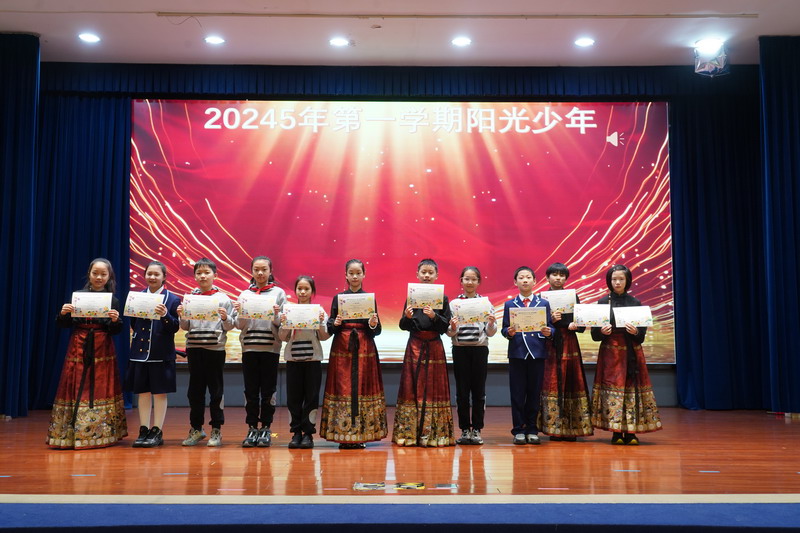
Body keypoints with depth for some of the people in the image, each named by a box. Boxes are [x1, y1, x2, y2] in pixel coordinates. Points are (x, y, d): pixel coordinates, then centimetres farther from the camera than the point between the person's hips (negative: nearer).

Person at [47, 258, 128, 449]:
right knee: (76, 389, 0)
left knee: (100, 389, 3)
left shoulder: (113, 300, 4)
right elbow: (63, 325, 5)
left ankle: (101, 433, 10)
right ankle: (72, 433, 6)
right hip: (79, 348, 0)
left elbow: (116, 331, 3)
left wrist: (115, 320, -17)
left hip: (102, 350, 0)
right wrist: (63, 313, -14)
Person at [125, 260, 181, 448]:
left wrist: (165, 315, -22)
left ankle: (157, 432, 12)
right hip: (140, 352, 3)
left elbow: (175, 328, -5)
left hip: (161, 353, -3)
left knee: (159, 392, 4)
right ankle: (143, 431, 18)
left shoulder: (172, 299, -2)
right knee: (143, 392, 9)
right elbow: (133, 324, 9)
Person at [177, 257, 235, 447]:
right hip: (194, 348, 3)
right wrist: (181, 317, -9)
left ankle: (216, 430, 13)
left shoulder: (223, 298, 0)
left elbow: (230, 326, 0)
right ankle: (196, 428, 22)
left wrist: (225, 318, -20)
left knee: (216, 390, 4)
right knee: (195, 390, 9)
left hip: (215, 348, -3)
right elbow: (186, 327, 11)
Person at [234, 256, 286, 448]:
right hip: (249, 347, 2)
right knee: (251, 390, 5)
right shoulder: (245, 294, 9)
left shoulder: (279, 293, 4)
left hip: (270, 347, -2)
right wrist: (240, 313, -12)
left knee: (268, 390, 3)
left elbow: (283, 324, 1)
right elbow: (239, 325, 7)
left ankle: (266, 428, 12)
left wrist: (276, 315, -19)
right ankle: (252, 428, 14)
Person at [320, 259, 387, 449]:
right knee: (343, 387, -2)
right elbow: (330, 328, 6)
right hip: (342, 347, 0)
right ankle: (343, 434, 4)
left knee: (363, 387, 0)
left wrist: (373, 325, -15)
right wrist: (335, 324, -14)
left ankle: (362, 434, 7)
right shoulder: (338, 298, 7)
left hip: (364, 347, 0)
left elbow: (376, 331, 6)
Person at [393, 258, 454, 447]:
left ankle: (434, 433, 9)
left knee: (434, 388, 2)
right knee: (412, 387, 2)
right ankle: (409, 433, 8)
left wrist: (434, 316, -18)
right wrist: (407, 316, -16)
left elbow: (445, 326, -2)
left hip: (434, 346, -1)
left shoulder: (442, 298, 2)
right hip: (415, 346, 1)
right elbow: (403, 326, 4)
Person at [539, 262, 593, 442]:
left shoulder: (573, 297, 10)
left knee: (570, 384, 1)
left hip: (569, 344, 2)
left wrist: (574, 326, -12)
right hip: (549, 345, -2)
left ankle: (571, 429, 5)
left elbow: (582, 324, 8)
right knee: (551, 384, -5)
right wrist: (551, 320, -17)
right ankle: (552, 428, 0)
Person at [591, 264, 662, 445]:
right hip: (610, 351, -1)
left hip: (631, 352, 1)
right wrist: (602, 332, -17)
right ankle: (616, 433, 1)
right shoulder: (603, 302, 4)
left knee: (632, 388, -2)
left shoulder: (635, 303, 7)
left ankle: (631, 432, 3)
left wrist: (635, 332, -15)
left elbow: (643, 332, 6)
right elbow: (594, 333, 3)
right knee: (612, 387, -4)